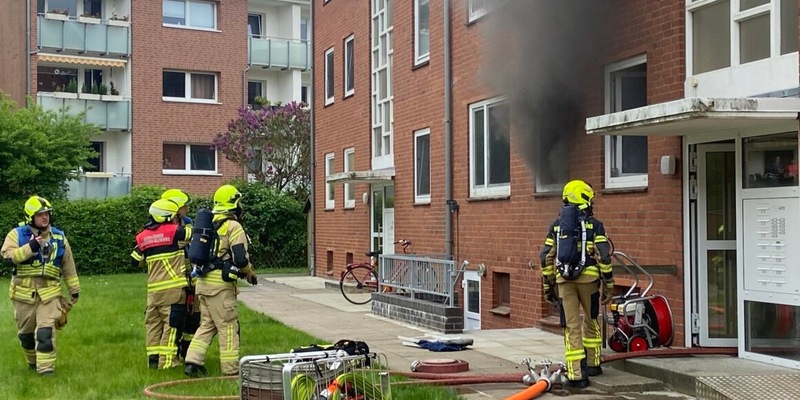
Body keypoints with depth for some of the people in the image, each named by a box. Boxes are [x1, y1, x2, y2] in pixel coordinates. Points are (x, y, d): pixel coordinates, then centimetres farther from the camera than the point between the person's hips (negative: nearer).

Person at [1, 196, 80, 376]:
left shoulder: (59, 237, 7)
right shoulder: (17, 234, -2)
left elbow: (68, 266, 12)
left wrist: (74, 290, 13)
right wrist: (30, 247, -25)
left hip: (49, 293, 0)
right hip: (24, 293, 0)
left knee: (46, 332, -13)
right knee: (26, 332, 13)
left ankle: (46, 367, -9)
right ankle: (33, 361, 35)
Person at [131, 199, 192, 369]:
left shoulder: (143, 236, 9)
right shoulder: (174, 231, -8)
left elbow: (135, 261, 18)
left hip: (153, 288, 6)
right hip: (173, 287, -6)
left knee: (153, 323, 14)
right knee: (171, 324, -1)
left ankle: (153, 358, 17)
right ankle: (167, 361, -1)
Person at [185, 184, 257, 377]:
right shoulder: (233, 226, -10)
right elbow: (240, 258, -16)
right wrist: (250, 274, 2)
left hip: (203, 281, 7)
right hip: (221, 283, -7)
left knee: (207, 324, 16)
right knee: (228, 326, 1)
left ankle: (193, 361, 7)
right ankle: (231, 369, 5)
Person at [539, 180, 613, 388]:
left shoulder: (556, 225, 9)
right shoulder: (594, 225, -1)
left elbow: (546, 257, 7)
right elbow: (604, 257, -8)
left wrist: (548, 286, 13)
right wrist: (608, 285, -1)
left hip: (565, 280, 2)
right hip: (588, 279, -2)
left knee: (571, 326, 3)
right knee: (591, 322, 19)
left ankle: (576, 374, -2)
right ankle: (592, 364, 29)